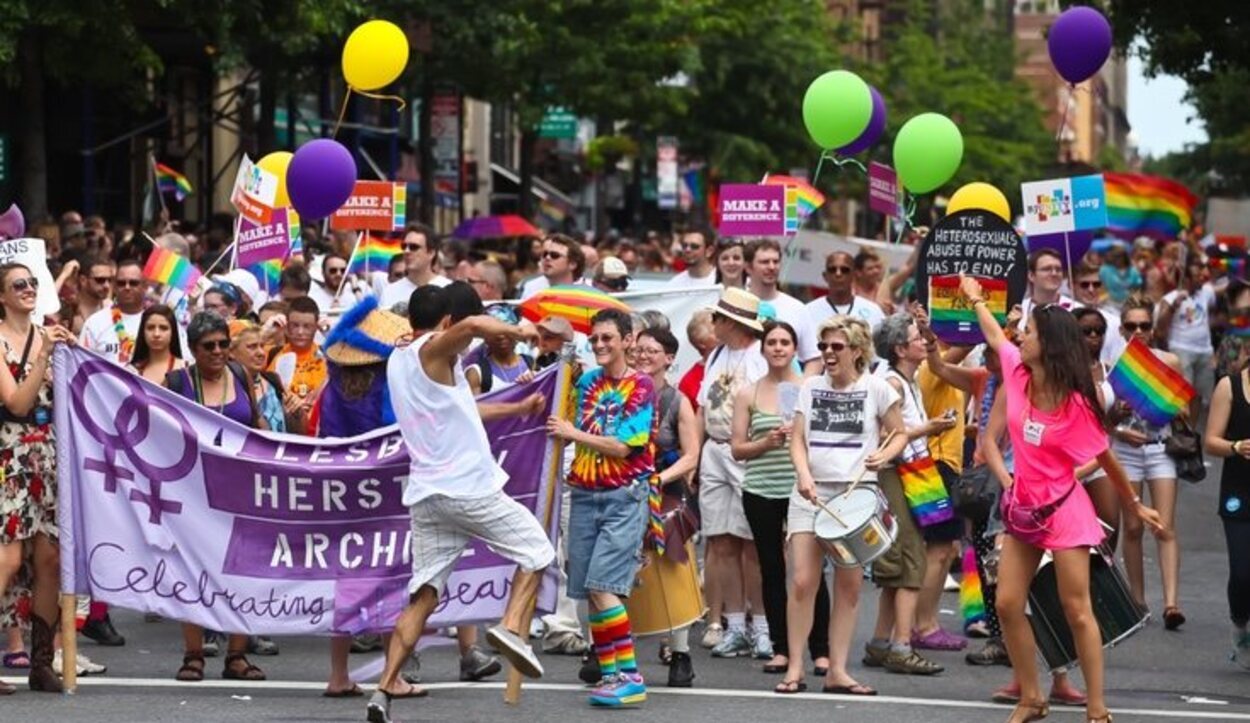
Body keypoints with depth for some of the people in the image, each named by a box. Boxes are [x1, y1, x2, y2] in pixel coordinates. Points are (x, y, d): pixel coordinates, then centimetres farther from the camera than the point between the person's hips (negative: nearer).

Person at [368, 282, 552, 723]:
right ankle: (511, 627, -8)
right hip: (468, 487, -7)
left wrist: (518, 409, 31)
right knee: (535, 549, 12)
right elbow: (474, 324, -31)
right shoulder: (432, 351, -8)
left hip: (426, 495, 7)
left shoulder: (399, 362, 19)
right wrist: (518, 331, -14)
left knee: (423, 596, 6)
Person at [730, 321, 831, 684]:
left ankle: (820, 650, 3)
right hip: (761, 492, 2)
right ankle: (781, 649, 12)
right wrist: (766, 442, -10)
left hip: (802, 489, -2)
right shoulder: (748, 394, 7)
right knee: (772, 570, 5)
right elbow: (737, 448, 7)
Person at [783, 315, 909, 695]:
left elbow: (899, 433, 8)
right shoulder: (811, 387, 8)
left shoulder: (876, 388, 2)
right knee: (802, 580, -8)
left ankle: (837, 670, 9)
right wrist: (804, 474, -13)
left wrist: (884, 455, -13)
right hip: (812, 492, 1)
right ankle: (795, 667, -2)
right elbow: (798, 439, 6)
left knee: (849, 584, 2)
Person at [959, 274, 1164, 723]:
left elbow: (1105, 458, -7)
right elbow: (995, 337, 18)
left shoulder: (1077, 404, -19)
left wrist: (1135, 505, 2)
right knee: (1008, 606, 3)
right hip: (1022, 509, 6)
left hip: (1063, 511, -6)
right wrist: (975, 298, 33)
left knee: (1077, 611, -4)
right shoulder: (1017, 375, -4)